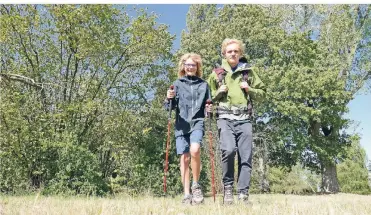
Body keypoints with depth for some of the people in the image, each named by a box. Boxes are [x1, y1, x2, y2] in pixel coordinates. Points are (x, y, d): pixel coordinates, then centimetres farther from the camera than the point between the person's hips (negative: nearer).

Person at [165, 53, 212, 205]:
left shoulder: (203, 84, 12)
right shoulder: (177, 84, 11)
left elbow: (208, 105, 17)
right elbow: (170, 107, 6)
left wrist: (209, 109, -6)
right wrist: (169, 99, -15)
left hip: (197, 122, -1)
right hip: (181, 125, 1)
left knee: (195, 150, -25)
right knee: (184, 158, -2)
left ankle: (196, 185, -4)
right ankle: (187, 194, 8)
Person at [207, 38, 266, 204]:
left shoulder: (249, 71, 14)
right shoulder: (217, 73, 12)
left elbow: (262, 92, 20)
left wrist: (249, 89, 0)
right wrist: (219, 92, -2)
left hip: (244, 119, 2)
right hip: (225, 118, -2)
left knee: (246, 156, -3)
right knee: (228, 150, -22)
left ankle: (243, 193, 6)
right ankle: (228, 187, -2)